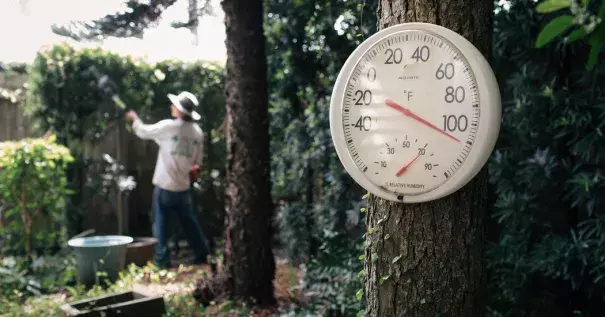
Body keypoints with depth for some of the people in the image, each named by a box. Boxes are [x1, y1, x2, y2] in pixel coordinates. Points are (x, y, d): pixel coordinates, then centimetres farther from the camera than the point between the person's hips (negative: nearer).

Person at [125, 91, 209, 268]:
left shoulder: (168, 126, -13)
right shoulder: (198, 132, 1)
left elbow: (143, 131, 2)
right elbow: (197, 162, 6)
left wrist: (134, 118, 19)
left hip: (165, 184, -4)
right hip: (184, 186, 4)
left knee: (160, 223, 6)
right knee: (189, 222, 15)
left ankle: (162, 259, 6)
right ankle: (202, 255, 20)